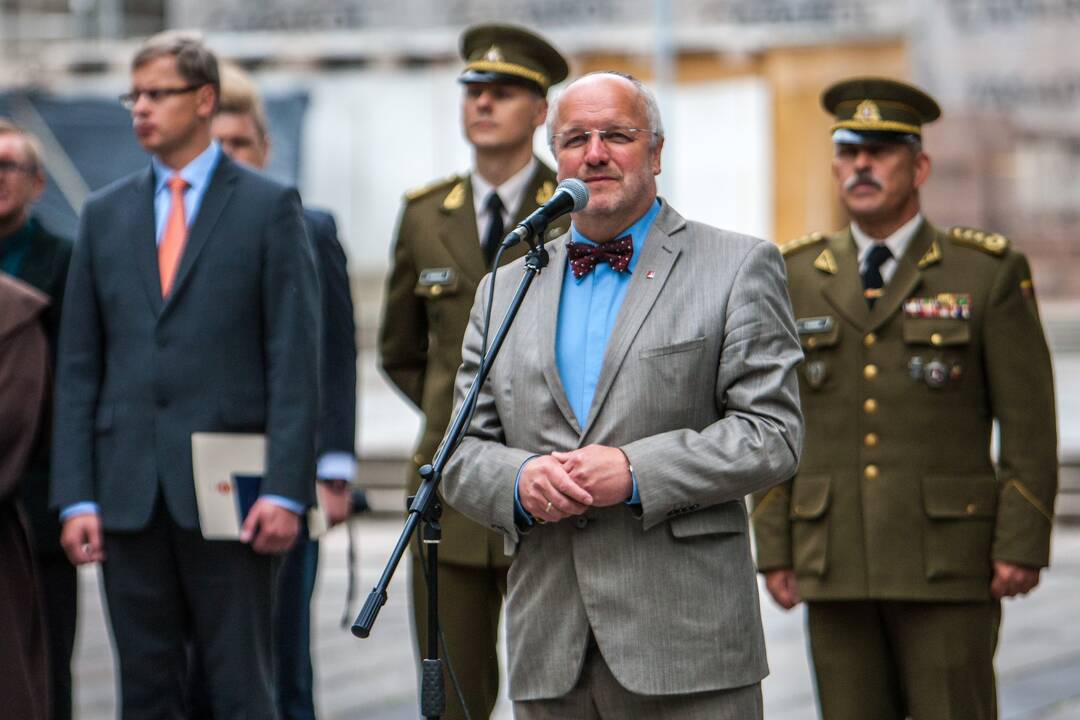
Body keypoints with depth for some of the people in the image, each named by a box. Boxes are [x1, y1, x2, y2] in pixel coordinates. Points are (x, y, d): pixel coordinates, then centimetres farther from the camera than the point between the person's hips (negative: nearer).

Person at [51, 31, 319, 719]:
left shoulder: (269, 206, 1)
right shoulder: (105, 213, 12)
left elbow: (295, 359, -4)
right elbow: (79, 367, 10)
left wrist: (286, 491, -12)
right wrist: (76, 497, 2)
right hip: (129, 491, 4)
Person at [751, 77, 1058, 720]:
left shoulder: (990, 273, -1)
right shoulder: (795, 280, 8)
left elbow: (1029, 423, -3)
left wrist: (1021, 547, -10)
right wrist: (774, 549, 4)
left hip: (947, 563, -3)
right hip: (835, 564, 3)